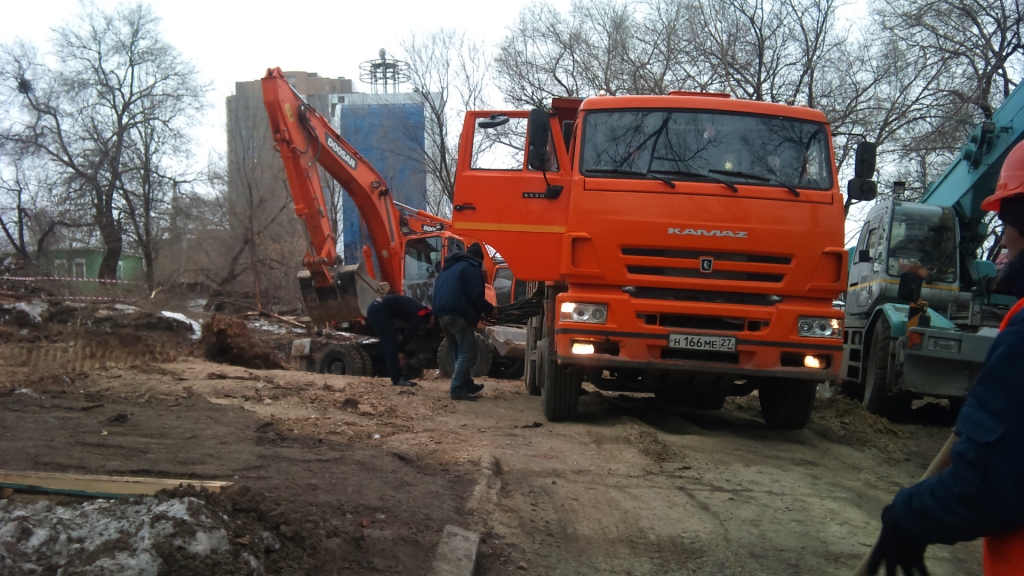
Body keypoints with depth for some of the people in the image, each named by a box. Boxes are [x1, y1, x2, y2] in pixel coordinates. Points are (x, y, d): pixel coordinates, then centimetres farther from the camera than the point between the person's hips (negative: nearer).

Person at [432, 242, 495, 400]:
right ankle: (458, 389, -13)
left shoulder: (449, 267, 26)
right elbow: (475, 296, -10)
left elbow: (440, 292, 27)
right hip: (458, 314, -9)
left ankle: (466, 385, 24)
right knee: (467, 353, -7)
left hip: (442, 313, 9)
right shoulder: (471, 267, -1)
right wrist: (490, 309, 2)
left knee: (460, 352, 19)